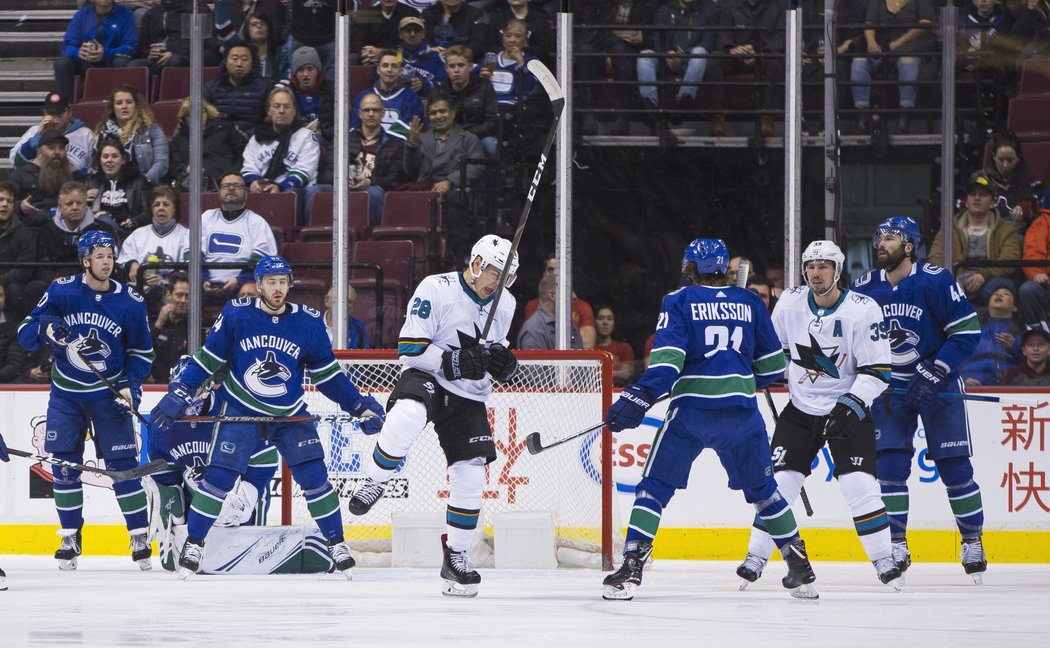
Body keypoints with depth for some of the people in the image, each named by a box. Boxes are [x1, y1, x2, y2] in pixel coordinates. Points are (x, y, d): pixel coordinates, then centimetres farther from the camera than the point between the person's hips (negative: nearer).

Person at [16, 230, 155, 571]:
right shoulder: (62, 291, -9)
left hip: (109, 393, -1)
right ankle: (71, 538, 12)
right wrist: (45, 328, -31)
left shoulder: (130, 301, -7)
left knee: (123, 465, -5)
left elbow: (142, 351, 4)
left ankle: (140, 536, 3)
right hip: (66, 393, 1)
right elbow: (25, 334, -9)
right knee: (64, 465, 0)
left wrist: (131, 387, -11)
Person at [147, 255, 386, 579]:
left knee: (314, 476, -8)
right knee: (219, 476, -11)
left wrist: (361, 405, -3)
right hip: (239, 410, -1)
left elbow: (327, 374, 2)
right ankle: (193, 545, 2)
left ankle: (336, 544, 5)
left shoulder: (308, 322, -6)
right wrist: (178, 396, -8)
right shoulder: (236, 315, -11)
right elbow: (208, 359, -3)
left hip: (289, 414, 2)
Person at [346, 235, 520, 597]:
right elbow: (409, 347, -15)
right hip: (425, 378, -6)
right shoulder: (435, 290, -12)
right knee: (407, 417, -40)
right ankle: (374, 482, -16)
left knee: (471, 476, -2)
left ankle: (456, 556, 14)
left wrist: (501, 362, -5)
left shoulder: (505, 304, 8)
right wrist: (453, 362, -25)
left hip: (468, 397, 6)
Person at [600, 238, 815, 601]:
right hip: (742, 410, 3)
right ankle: (800, 570, 18)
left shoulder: (679, 301, 3)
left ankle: (631, 567, -10)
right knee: (763, 489, 18)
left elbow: (668, 357, -11)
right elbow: (772, 366, 17)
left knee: (655, 486, 3)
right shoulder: (750, 304, 13)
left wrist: (639, 399, -16)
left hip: (692, 410, -3)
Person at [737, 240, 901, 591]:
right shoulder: (790, 303, -4)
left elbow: (876, 370, -15)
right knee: (779, 481, -4)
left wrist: (851, 405, -25)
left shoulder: (863, 310, -15)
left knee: (859, 484, -13)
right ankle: (755, 558, 5)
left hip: (848, 411, -3)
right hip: (801, 410, 3)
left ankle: (884, 559, -2)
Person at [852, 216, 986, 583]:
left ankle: (972, 542, 14)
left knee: (954, 465, -1)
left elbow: (968, 331, -15)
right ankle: (897, 548, -2)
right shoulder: (863, 289, -1)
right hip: (890, 388, 3)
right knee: (889, 464, -7)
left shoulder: (936, 281, -15)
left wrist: (934, 373, -21)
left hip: (938, 384, -3)